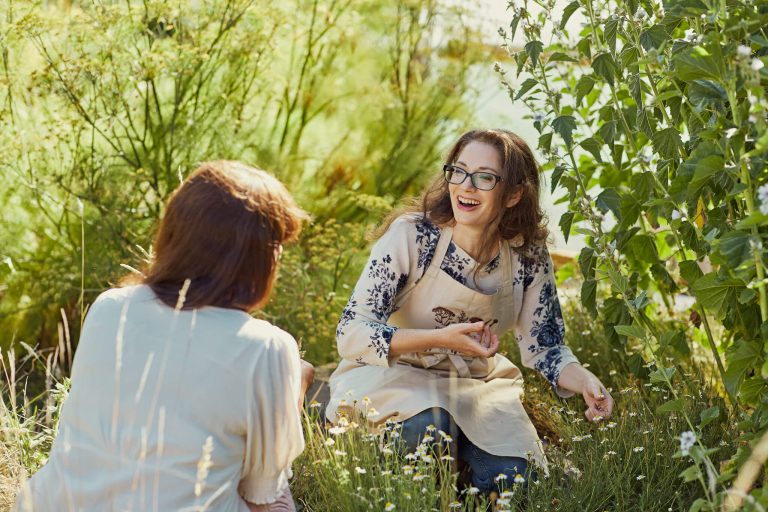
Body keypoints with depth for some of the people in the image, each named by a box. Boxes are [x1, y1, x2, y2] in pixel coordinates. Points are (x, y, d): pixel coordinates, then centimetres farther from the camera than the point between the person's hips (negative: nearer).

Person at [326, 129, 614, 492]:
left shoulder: (528, 255, -10)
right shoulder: (411, 234, -21)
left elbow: (544, 347, -1)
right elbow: (351, 334, -24)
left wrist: (586, 382, -23)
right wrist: (441, 338, -37)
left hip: (477, 384, 3)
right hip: (394, 376, -3)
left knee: (511, 480, -17)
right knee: (427, 428, -34)